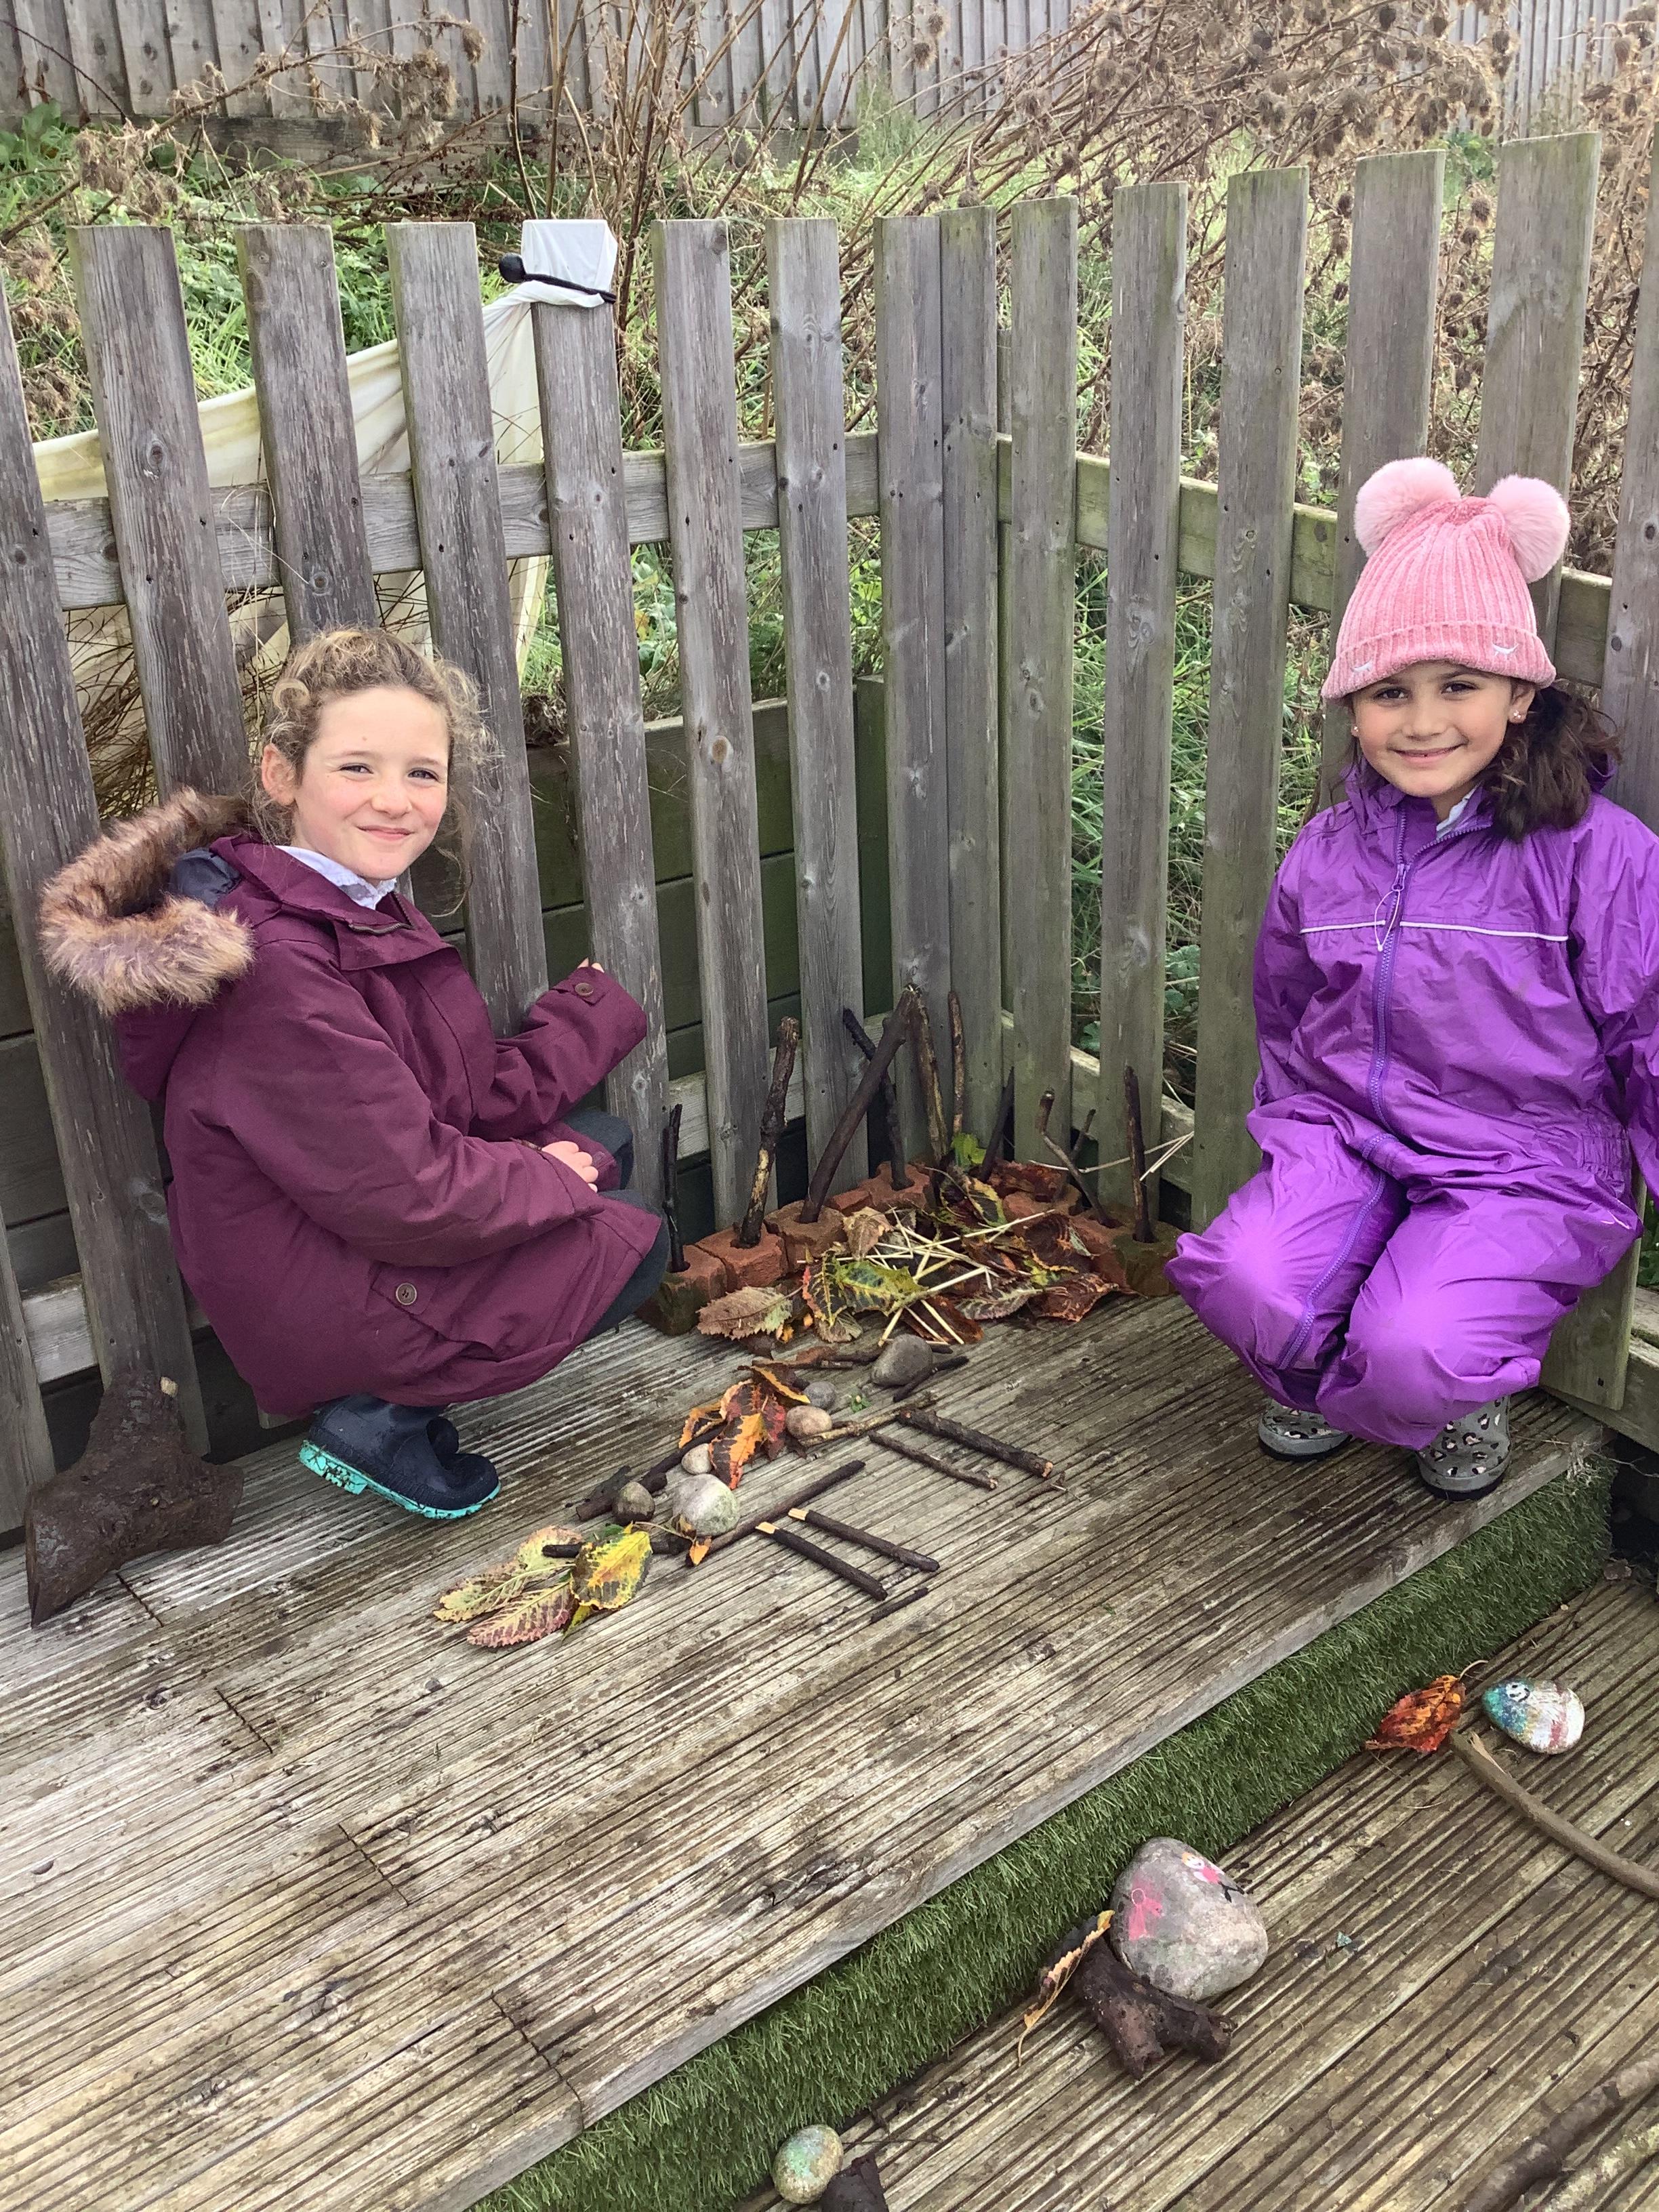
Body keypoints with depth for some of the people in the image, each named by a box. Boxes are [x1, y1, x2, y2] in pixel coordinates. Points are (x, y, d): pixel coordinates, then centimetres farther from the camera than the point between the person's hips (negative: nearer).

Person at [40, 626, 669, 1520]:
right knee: (630, 1238, 0)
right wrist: (550, 1179, -12)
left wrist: (589, 1006, -7)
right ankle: (383, 1422, 3)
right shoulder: (276, 973, -30)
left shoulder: (360, 910, 0)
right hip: (318, 1306, -9)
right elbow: (408, 1196, -26)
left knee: (602, 1140, 18)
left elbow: (483, 1095, 3)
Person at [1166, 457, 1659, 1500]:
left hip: (1524, 1169, -4)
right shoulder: (1326, 856, 6)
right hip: (1346, 1140, 4)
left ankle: (1457, 1400, 10)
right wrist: (1296, 1141, 21)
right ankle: (1323, 1380, 11)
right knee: (1250, 1284, -25)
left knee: (1414, 1353, -29)